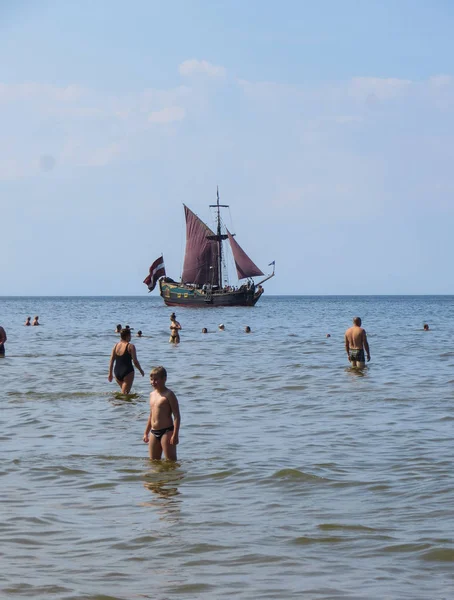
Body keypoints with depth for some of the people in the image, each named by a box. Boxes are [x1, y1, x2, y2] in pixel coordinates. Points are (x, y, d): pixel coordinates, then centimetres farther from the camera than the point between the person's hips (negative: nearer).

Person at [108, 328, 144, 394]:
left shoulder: (116, 346, 6)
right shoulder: (130, 346, -9)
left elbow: (111, 361, 7)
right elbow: (135, 361, -9)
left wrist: (110, 373, 13)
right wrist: (141, 370, 6)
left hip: (117, 372, 6)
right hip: (127, 372, -6)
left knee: (124, 391, 24)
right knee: (124, 394, -7)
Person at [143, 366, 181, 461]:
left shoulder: (168, 394, -10)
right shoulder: (152, 394, 14)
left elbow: (176, 416, -13)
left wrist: (175, 434, -20)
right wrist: (146, 433, 24)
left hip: (166, 431, -8)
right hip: (154, 432, 8)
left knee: (171, 460, -7)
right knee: (153, 461, 10)